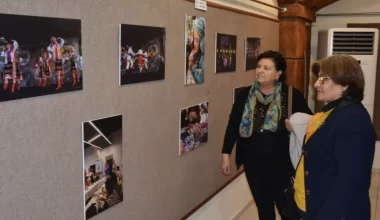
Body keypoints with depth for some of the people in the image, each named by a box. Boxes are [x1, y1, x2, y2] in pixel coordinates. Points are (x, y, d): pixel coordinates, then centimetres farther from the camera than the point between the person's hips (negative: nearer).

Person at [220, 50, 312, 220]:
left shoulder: (291, 95, -7)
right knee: (263, 206, 16)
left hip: (281, 162, -3)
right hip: (253, 162, 3)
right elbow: (233, 125, 4)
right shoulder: (245, 95, 1)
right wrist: (226, 154, 3)